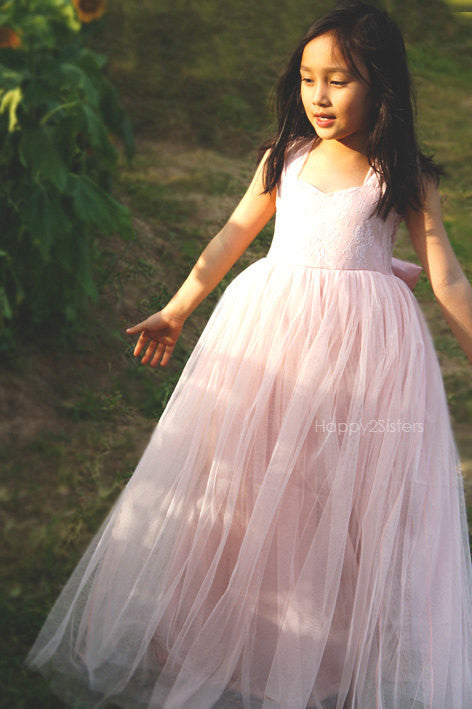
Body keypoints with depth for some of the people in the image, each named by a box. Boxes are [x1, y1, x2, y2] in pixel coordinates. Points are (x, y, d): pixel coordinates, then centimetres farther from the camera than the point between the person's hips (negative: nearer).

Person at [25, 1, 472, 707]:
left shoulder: (405, 175, -1)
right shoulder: (285, 158, 6)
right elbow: (233, 236, 13)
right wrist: (174, 313, 15)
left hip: (363, 343, -3)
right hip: (269, 331, 3)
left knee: (356, 500, 2)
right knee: (237, 479, 8)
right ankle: (208, 633, 26)